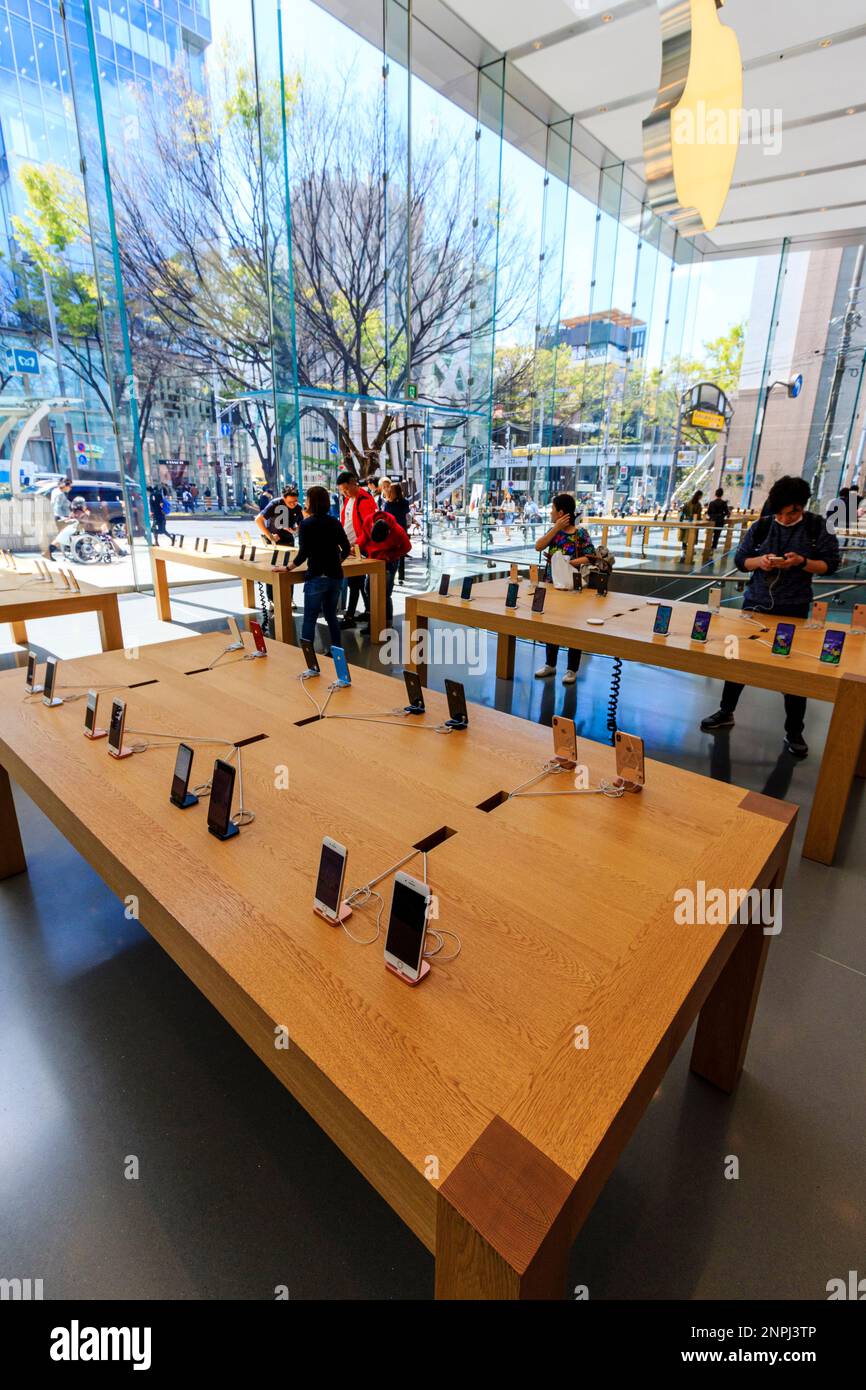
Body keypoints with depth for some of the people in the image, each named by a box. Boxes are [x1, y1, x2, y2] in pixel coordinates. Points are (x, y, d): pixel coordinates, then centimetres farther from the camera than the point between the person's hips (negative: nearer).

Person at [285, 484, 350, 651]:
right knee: (331, 615, 18)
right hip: (335, 576, 5)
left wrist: (288, 568, -2)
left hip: (316, 577, -5)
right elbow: (346, 549, 8)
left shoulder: (306, 524, -8)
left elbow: (303, 553, -13)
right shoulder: (334, 522, 6)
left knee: (310, 618, 3)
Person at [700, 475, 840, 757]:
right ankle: (726, 712, 27)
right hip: (756, 604, 2)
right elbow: (740, 560, 4)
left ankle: (794, 731, 17)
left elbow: (830, 564, -3)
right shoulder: (762, 527, -1)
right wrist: (759, 561, -17)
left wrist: (802, 562, -21)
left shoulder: (817, 527, -3)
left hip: (793, 609, -1)